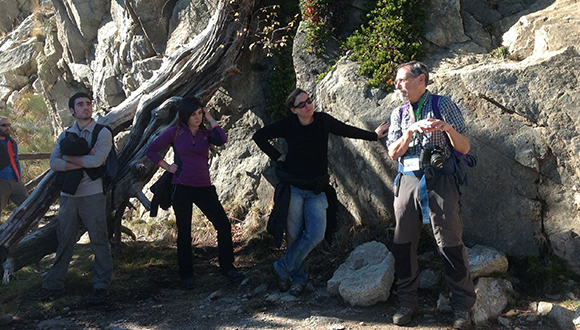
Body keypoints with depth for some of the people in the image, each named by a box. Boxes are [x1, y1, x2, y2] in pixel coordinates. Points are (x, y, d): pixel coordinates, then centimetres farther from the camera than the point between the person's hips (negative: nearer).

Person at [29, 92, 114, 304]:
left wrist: (69, 159, -6)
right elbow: (53, 163, -1)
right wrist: (84, 161, -12)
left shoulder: (103, 133, -1)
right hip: (69, 194, 4)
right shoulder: (65, 135, 12)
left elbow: (97, 160, -16)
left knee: (99, 241, -1)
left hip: (93, 194, -4)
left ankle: (101, 286, 9)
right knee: (64, 241, 10)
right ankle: (54, 285, 19)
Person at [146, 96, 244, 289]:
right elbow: (151, 151, 7)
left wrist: (210, 119, -6)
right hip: (181, 188, -2)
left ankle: (227, 268, 13)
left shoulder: (205, 133, 7)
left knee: (224, 225, -2)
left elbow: (221, 140, -15)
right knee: (184, 232, 6)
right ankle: (186, 276, 20)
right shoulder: (175, 133, 2)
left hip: (204, 188, 2)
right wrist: (167, 167, -1)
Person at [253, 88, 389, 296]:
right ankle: (298, 277, 21)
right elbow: (259, 136, 4)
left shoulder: (323, 120, 0)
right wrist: (277, 157, -1)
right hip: (293, 187, -1)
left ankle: (282, 269, 4)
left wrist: (374, 135, 24)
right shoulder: (288, 125, -4)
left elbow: (346, 130, 16)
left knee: (316, 235, -12)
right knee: (294, 236, 1)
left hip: (317, 189, 2)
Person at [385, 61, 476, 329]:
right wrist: (411, 130, -9)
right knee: (403, 243, 5)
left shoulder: (443, 106, 3)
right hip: (407, 181, 4)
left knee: (450, 243, -4)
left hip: (439, 181, -4)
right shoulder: (399, 114, 15)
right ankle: (407, 302, 18)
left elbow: (464, 148, 0)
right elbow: (393, 153, 5)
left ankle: (462, 307, 9)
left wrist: (448, 127, -19)